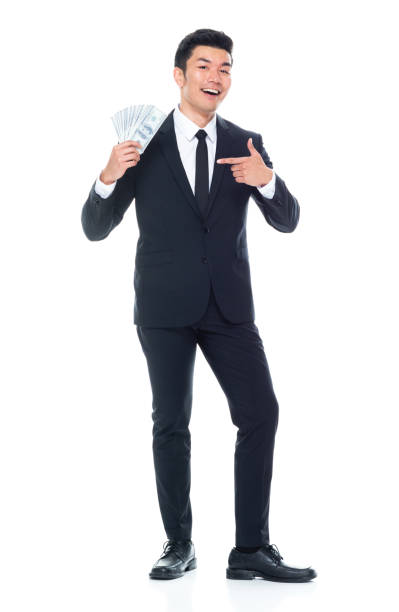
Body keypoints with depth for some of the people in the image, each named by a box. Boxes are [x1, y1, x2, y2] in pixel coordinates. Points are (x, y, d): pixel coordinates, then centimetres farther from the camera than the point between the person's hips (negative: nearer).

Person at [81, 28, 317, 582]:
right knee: (171, 424, 5)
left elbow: (287, 221, 2)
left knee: (261, 414, -5)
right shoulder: (144, 145, 0)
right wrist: (109, 177, -20)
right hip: (165, 307, -2)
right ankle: (179, 546, 17)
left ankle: (252, 549, 1)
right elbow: (95, 228, 0)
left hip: (229, 305, 2)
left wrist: (266, 180, -19)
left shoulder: (245, 144, 6)